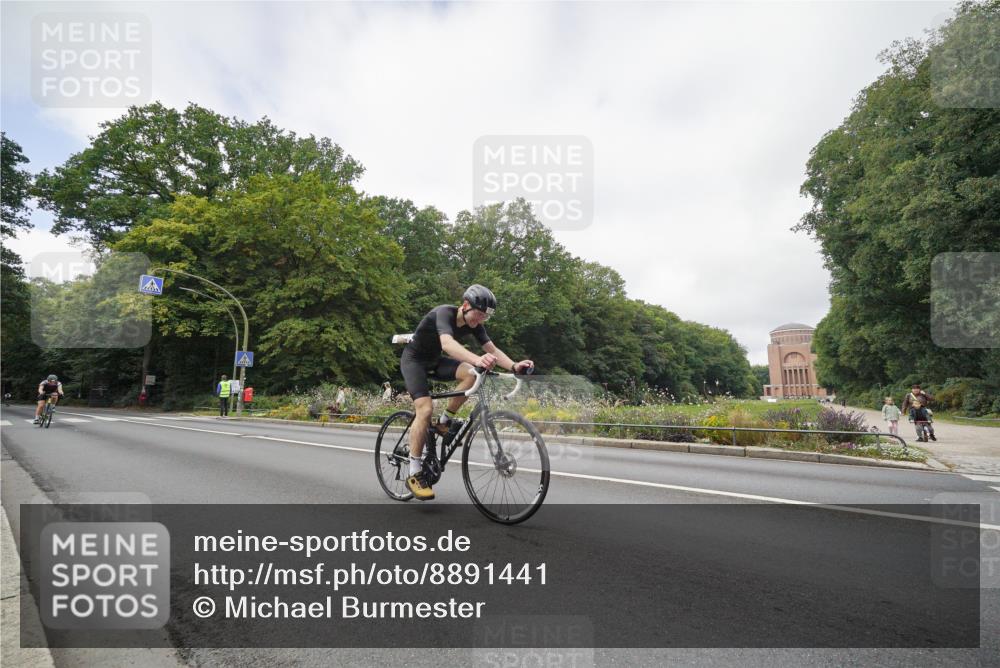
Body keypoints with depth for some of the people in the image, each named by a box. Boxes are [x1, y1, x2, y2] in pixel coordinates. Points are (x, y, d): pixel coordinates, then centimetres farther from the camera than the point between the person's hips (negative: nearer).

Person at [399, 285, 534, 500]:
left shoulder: (474, 325, -9)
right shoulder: (444, 313, -30)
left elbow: (493, 349, -17)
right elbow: (447, 344, -49)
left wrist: (514, 365, -37)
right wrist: (477, 359, -66)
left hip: (434, 360, 6)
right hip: (413, 359, -6)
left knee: (471, 373, -21)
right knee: (425, 409, -23)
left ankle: (445, 421, -3)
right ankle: (414, 474, -13)